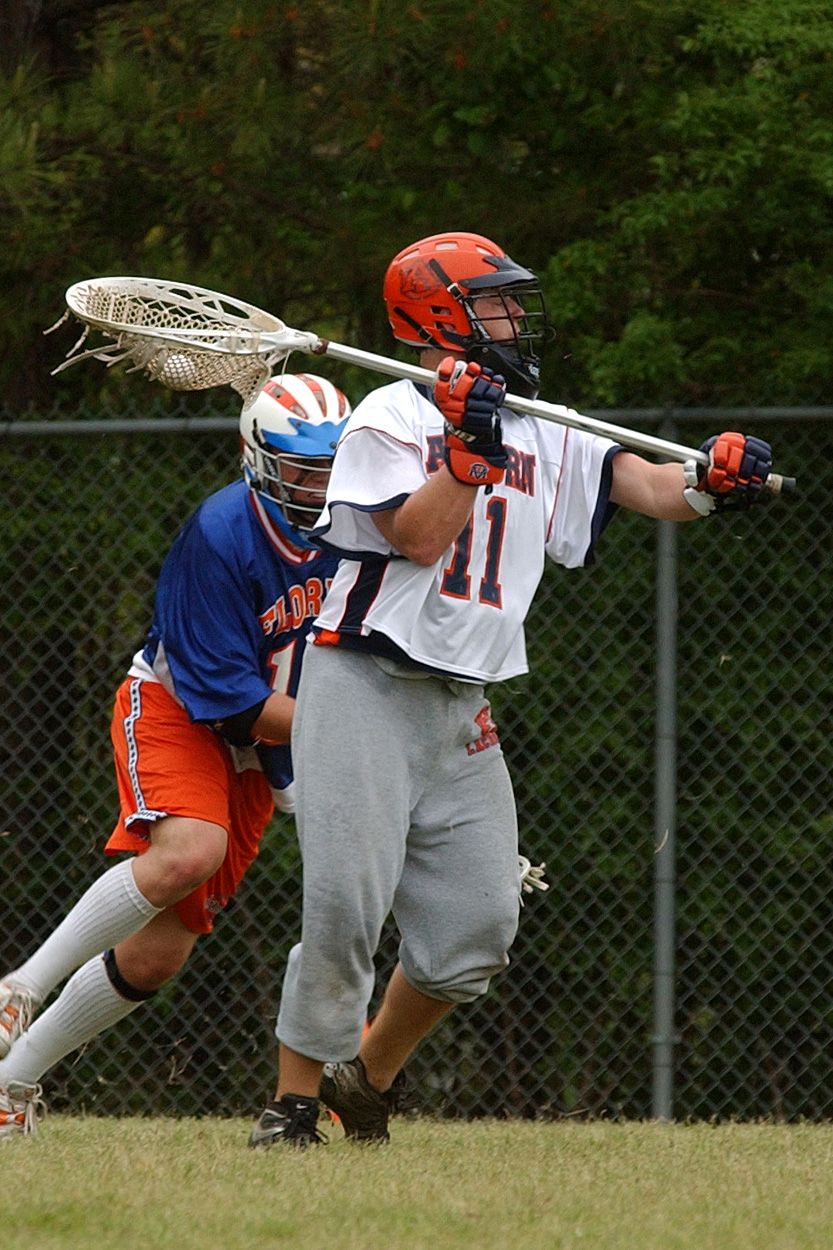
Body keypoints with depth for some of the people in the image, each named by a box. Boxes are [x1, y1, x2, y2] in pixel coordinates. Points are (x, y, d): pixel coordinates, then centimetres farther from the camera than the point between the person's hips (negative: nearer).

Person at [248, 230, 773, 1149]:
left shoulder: (546, 439, 14)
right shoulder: (391, 416, -4)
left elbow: (647, 486, 3)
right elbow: (418, 536, -15)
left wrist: (708, 480, -17)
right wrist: (471, 444, -22)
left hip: (463, 710, 6)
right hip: (363, 685, -6)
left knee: (477, 923, 0)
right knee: (345, 902, -14)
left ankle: (367, 1076, 20)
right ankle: (294, 1102, -3)